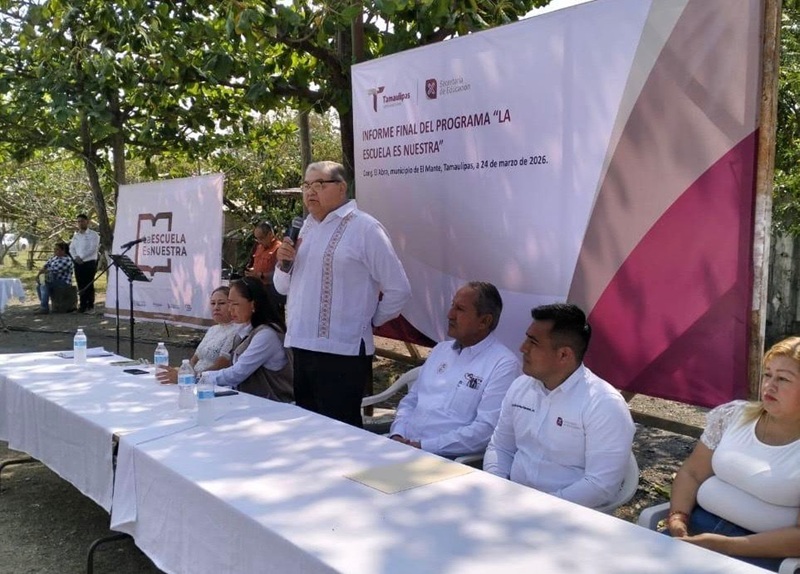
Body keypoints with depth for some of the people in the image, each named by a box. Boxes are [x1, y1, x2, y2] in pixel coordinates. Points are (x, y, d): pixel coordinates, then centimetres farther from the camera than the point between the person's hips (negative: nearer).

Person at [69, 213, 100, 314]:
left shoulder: (93, 234, -4)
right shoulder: (75, 235, 16)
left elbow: (93, 249, -14)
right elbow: (71, 248, 12)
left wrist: (81, 257, -16)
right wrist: (76, 257, -7)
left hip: (89, 263, -6)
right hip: (78, 263, 6)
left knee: (89, 285, -5)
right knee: (81, 285, 7)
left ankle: (90, 306, 0)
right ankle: (83, 305, 13)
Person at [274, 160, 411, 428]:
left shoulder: (365, 228, -8)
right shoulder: (305, 227, 14)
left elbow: (398, 290, -9)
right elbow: (283, 287, 20)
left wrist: (369, 322, 0)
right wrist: (284, 264, 0)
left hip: (343, 353, -7)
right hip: (302, 347, 7)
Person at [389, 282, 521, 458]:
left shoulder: (504, 365, -7)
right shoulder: (441, 349, 17)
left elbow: (487, 429, -16)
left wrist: (424, 446, -17)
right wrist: (397, 435, 0)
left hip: (447, 457, -6)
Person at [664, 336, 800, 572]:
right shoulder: (732, 415, 5)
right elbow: (691, 473, 8)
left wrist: (728, 546, -19)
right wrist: (678, 517, -10)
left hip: (761, 551, -4)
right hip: (699, 523, 4)